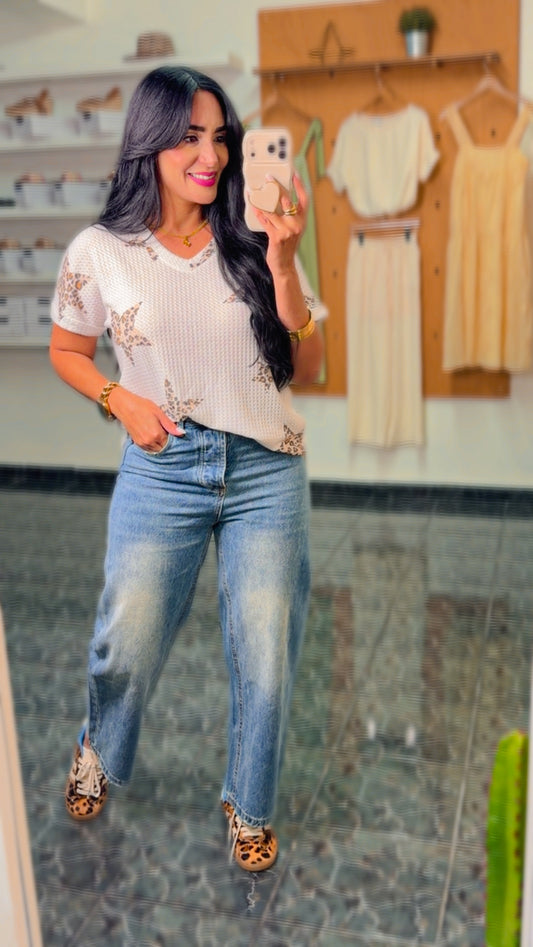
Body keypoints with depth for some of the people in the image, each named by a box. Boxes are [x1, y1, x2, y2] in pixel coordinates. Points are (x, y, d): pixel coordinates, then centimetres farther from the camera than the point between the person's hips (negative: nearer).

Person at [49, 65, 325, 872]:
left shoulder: (253, 244, -3)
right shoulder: (100, 252, -3)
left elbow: (306, 369, -3)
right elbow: (66, 352, 11)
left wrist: (284, 268, -15)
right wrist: (123, 401, -7)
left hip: (267, 471, 1)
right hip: (162, 472, 0)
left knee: (265, 659, 6)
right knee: (127, 648, 9)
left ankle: (250, 805, 34)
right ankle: (100, 752, 45)